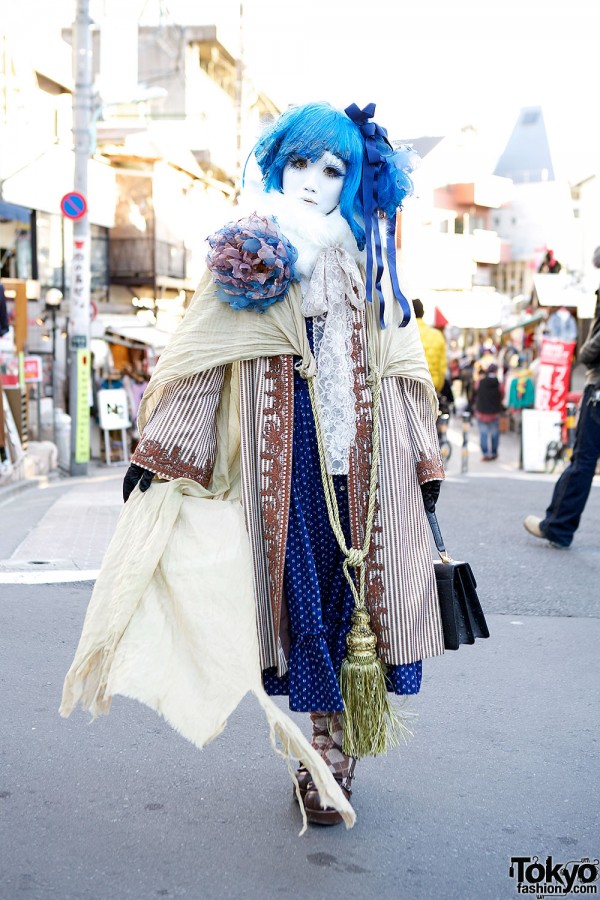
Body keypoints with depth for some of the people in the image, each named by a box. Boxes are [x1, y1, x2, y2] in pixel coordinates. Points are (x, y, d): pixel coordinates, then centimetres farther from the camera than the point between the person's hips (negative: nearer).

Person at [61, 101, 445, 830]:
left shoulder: (369, 265, 13)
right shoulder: (250, 258, 6)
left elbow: (402, 371, 14)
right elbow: (199, 359, 1)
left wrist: (423, 461, 10)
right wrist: (159, 452, -5)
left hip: (362, 458, 2)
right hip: (285, 457, -2)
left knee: (357, 592, 1)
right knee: (303, 589, 0)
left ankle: (336, 743, 16)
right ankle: (322, 751, 12)